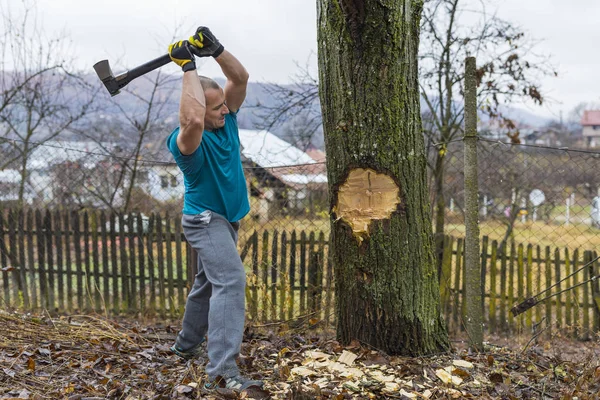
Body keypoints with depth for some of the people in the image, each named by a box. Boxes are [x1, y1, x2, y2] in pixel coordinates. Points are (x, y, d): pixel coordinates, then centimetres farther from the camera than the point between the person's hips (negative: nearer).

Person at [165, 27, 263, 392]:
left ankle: (187, 345, 38)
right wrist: (189, 67, -38)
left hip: (227, 218, 9)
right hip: (205, 219, -9)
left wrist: (215, 49, -25)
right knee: (231, 280, -24)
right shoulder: (186, 139, -23)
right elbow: (193, 119, -46)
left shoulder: (226, 119, -1)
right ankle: (223, 371, -31)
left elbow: (241, 77, -10)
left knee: (210, 283, 20)